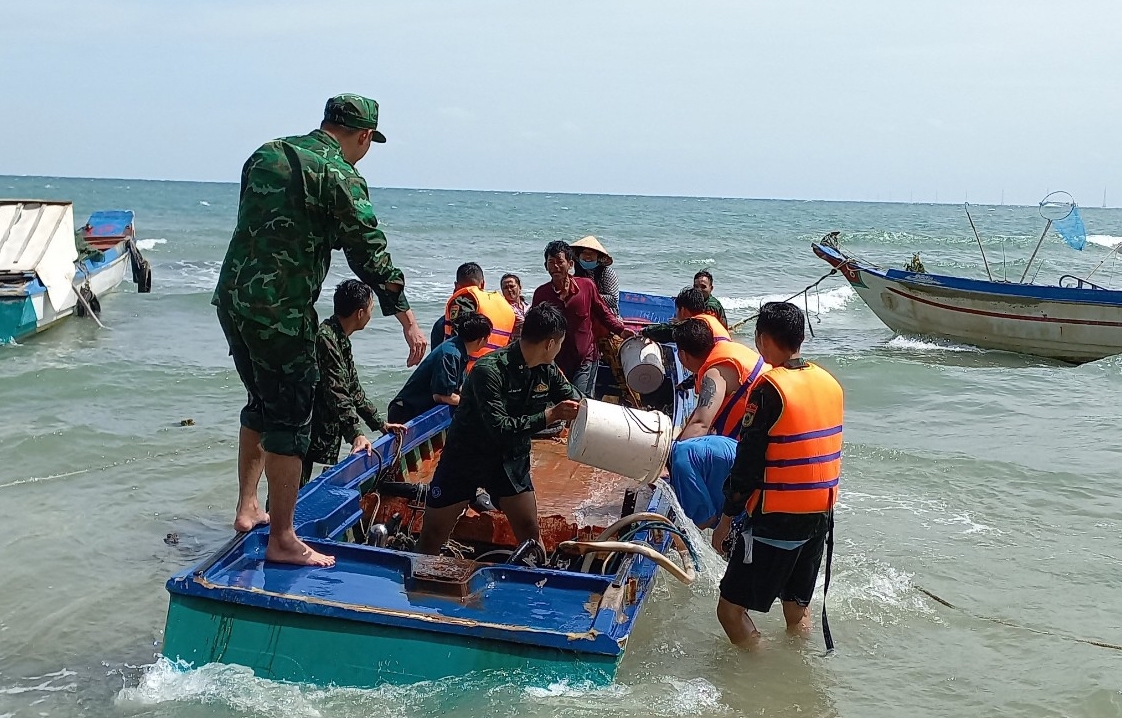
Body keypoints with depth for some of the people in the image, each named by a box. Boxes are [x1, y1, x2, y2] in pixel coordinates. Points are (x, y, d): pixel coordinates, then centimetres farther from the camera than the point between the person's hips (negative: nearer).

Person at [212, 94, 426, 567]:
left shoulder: (266, 154, 14)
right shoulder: (340, 176, -9)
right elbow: (370, 253, -10)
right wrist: (408, 321, -6)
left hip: (231, 297, 8)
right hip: (281, 312, -8)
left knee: (262, 403, 23)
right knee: (289, 421, 0)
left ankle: (247, 508, 31)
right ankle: (282, 540, 7)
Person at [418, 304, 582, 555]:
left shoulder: (546, 370, -6)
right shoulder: (490, 370, -27)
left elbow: (576, 402, 7)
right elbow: (500, 428, -33)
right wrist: (550, 416, -34)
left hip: (510, 460, 5)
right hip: (466, 458, -5)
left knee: (530, 533, 2)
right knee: (432, 536, 2)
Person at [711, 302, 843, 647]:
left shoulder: (769, 389, -17)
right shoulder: (830, 383, 5)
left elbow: (748, 463, -16)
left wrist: (726, 519, -6)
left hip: (775, 521, -8)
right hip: (821, 515, 8)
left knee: (731, 608, 3)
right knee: (797, 609, 20)